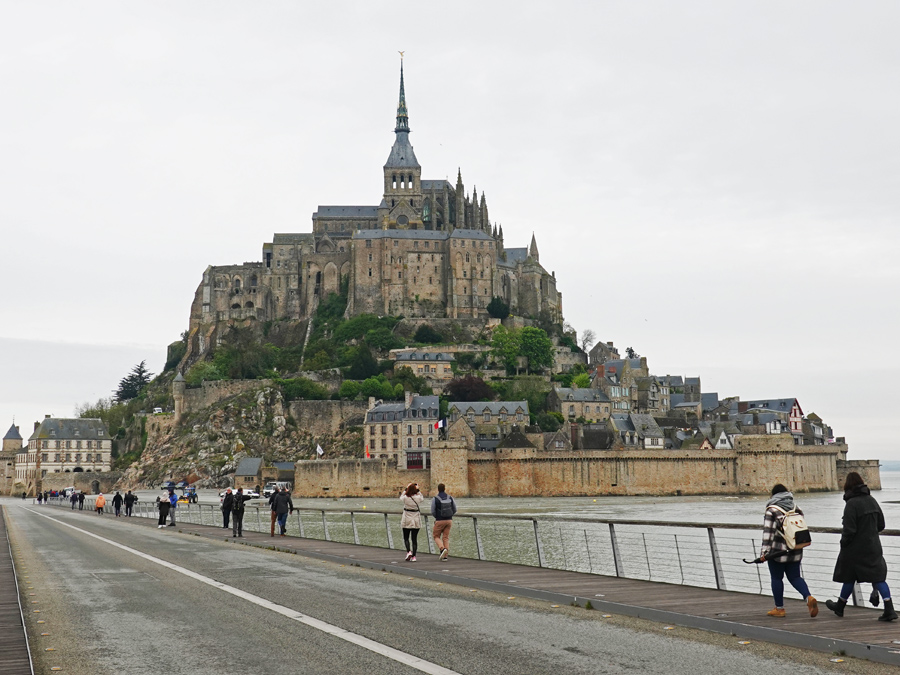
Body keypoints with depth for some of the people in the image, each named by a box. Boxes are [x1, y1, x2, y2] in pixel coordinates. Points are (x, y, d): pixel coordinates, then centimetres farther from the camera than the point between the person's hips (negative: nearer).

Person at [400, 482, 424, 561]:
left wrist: (406, 488, 14)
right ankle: (413, 556, 6)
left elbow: (401, 497, 13)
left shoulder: (405, 498, -12)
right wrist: (418, 490, 13)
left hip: (406, 520, -1)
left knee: (406, 538, 12)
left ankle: (409, 551, -10)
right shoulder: (417, 498, -9)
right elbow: (422, 498, 16)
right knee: (414, 539, 8)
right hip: (416, 521, 1)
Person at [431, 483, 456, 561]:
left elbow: (433, 512, -6)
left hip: (439, 521, -4)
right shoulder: (450, 498, 0)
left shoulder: (435, 499, -11)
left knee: (436, 536, 12)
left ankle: (442, 549, -13)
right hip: (449, 520, 4)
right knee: (446, 538, 11)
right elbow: (454, 510, 5)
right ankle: (445, 556, 4)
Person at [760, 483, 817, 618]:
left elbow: (768, 532, -15)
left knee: (776, 578, 7)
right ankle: (808, 597, -10)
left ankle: (779, 608, 13)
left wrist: (765, 551, -16)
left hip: (777, 551, -5)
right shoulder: (796, 508, 8)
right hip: (795, 551, 5)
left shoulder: (771, 510, -10)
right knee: (795, 577, 13)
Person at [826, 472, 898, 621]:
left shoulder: (851, 504, -18)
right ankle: (889, 609, -8)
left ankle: (840, 607, 27)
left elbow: (849, 530, -19)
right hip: (873, 546, 5)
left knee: (848, 577, 10)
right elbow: (881, 525, 12)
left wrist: (843, 543, -3)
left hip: (855, 548, -5)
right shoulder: (872, 500, 4)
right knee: (878, 577, 3)